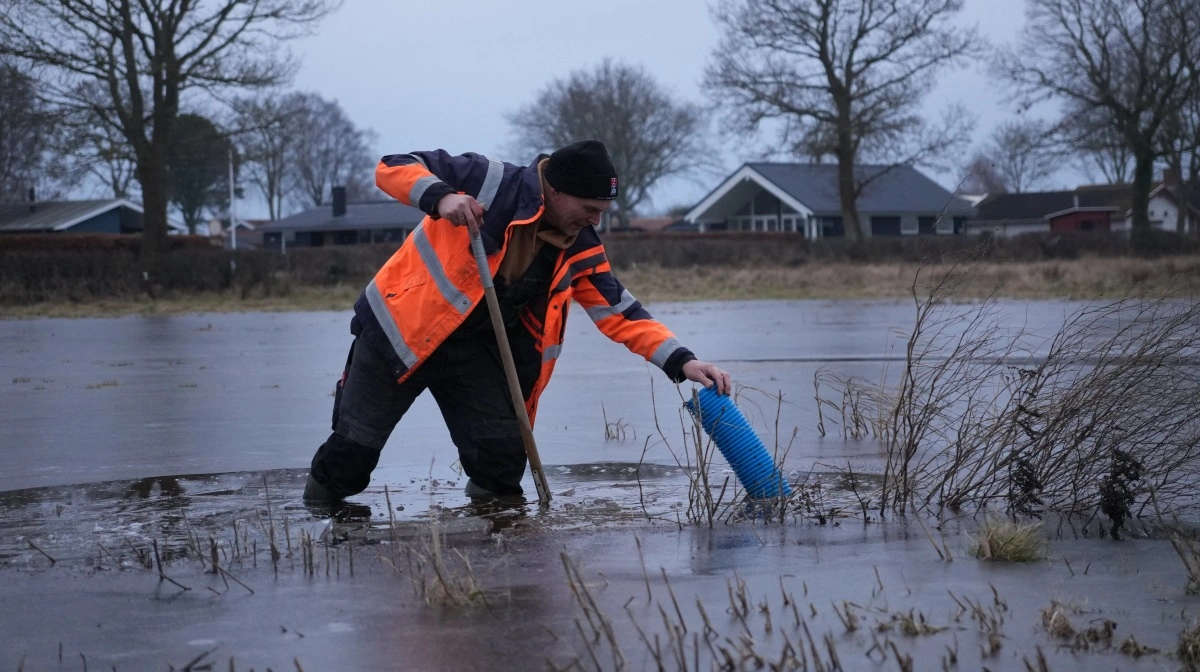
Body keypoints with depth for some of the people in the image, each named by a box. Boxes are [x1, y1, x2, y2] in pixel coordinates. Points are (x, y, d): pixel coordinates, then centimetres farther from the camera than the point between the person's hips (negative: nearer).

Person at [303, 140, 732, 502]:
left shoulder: (581, 251, -4)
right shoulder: (490, 183, -20)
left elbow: (620, 313, -2)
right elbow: (393, 169, -19)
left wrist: (681, 361, -15)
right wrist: (441, 197, -39)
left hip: (475, 350, 5)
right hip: (401, 331, -5)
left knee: (504, 454, -4)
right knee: (356, 444, 1)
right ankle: (320, 505, 26)